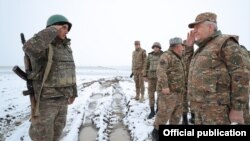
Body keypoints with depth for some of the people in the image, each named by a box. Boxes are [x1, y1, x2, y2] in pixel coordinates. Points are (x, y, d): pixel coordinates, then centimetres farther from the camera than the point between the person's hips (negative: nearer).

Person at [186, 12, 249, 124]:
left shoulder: (225, 43, -7)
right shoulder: (202, 48, 19)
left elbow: (241, 75, -14)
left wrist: (237, 108, -17)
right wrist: (189, 47, 16)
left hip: (218, 108, -8)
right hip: (201, 107, 8)